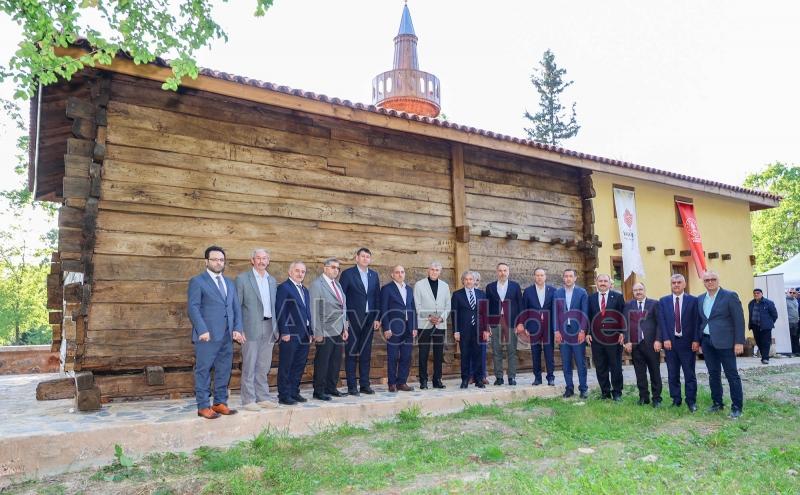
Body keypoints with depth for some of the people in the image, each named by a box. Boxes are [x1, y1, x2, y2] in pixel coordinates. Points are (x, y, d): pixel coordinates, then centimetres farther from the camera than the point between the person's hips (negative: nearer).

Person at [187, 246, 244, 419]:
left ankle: (220, 403, 19)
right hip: (207, 335, -6)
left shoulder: (229, 283, 18)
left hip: (227, 336, 6)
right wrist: (202, 331, -17)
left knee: (224, 371, 9)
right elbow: (193, 308, -8)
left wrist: (237, 329, 3)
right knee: (203, 371, 0)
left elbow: (236, 308, 16)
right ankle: (203, 406, 7)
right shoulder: (197, 281, 0)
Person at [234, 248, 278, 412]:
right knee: (249, 366, -1)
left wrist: (276, 328, 12)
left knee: (263, 367, 11)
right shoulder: (242, 278, -2)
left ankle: (262, 398, 18)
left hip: (268, 328, 5)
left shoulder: (272, 280, 15)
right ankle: (248, 400, 5)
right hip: (252, 328, -5)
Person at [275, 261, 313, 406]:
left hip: (304, 335, 8)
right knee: (286, 367, 0)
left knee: (299, 366, 12)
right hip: (290, 334, -8)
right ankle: (284, 395, 7)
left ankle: (294, 392, 22)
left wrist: (310, 332, 14)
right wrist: (284, 332, -17)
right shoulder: (284, 288, -7)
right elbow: (280, 311, -12)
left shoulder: (305, 291, 19)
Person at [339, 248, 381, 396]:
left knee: (366, 354, 9)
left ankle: (364, 384, 17)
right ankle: (351, 386, 8)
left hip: (369, 320, 5)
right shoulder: (348, 273, -4)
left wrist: (377, 318, 5)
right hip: (352, 319, -4)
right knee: (351, 354, 1)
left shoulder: (374, 275, 10)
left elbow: (377, 297, 11)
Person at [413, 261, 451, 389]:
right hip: (424, 324, -3)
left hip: (440, 325, 3)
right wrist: (429, 317, -12)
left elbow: (448, 306, 11)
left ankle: (437, 380, 13)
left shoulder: (445, 286, 13)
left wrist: (441, 318, -5)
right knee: (423, 354, -2)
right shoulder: (419, 285, 3)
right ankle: (423, 381, 5)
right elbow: (417, 306, -2)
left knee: (439, 354, 5)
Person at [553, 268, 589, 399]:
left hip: (578, 333, -2)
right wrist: (556, 331, -1)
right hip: (562, 333, 2)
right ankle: (569, 388, 13)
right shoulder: (557, 293, 8)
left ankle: (583, 389, 10)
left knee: (581, 362, 2)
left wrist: (582, 331, -9)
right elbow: (555, 313, 6)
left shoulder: (582, 292, 2)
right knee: (566, 363, 6)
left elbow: (584, 313, -2)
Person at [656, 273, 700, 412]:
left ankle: (691, 401, 12)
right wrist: (665, 339, -7)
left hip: (687, 342, -2)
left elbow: (696, 322, -1)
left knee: (690, 374, 3)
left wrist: (696, 340, -7)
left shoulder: (693, 300, 2)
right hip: (669, 342, 2)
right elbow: (661, 322, 2)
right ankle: (676, 400, 17)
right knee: (672, 374, 8)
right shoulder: (663, 301, 7)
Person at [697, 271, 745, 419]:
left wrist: (739, 342, -13)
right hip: (707, 342, 6)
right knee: (713, 374, 12)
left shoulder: (730, 296, -6)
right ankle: (717, 403, 22)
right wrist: (698, 340, 10)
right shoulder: (700, 299, 11)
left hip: (724, 342, -5)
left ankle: (737, 407, 7)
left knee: (732, 374, 0)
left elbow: (739, 320, -8)